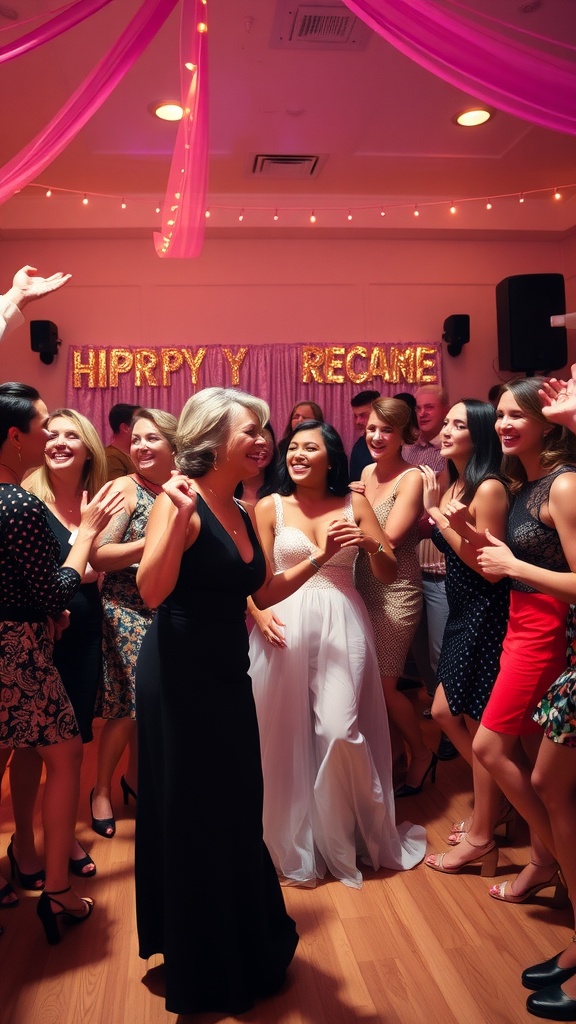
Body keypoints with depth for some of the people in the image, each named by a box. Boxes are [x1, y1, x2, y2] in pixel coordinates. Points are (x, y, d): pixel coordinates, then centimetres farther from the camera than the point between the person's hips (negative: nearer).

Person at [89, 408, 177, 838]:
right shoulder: (125, 489, -8)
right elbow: (98, 556, -15)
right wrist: (152, 542, -22)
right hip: (128, 609, -4)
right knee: (130, 705, -3)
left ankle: (135, 778, 32)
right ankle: (102, 790, 19)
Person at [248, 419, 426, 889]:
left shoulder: (355, 505, 6)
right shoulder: (270, 507, 4)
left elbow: (390, 573, 8)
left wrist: (372, 545, -12)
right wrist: (260, 613, -14)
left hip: (341, 625, 0)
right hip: (285, 626, 1)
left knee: (340, 732, -7)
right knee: (287, 735, 5)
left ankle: (371, 834, 20)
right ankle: (295, 850, 25)